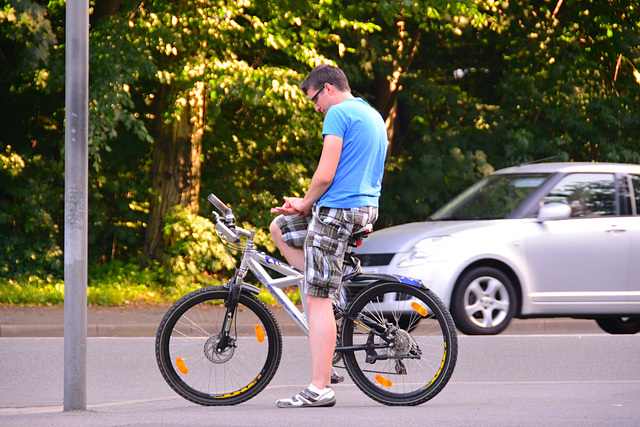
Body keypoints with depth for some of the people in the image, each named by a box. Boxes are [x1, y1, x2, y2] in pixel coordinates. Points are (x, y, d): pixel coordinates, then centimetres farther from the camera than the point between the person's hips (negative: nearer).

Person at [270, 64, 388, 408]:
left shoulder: (338, 114, -11)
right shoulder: (374, 116, 20)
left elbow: (325, 175, -17)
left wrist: (305, 204, 2)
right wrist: (306, 205, 18)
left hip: (337, 211, -10)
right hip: (367, 208, 10)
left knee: (318, 301, -8)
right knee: (279, 228, 25)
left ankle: (319, 389, -12)